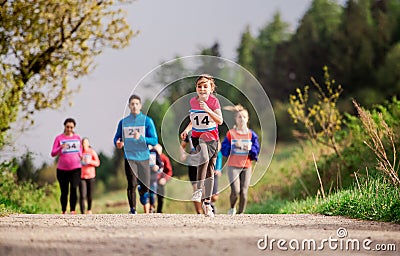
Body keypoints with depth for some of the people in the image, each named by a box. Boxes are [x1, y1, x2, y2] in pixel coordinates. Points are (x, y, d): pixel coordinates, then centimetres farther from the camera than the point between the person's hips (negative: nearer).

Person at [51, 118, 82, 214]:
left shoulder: (77, 137, 9)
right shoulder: (59, 138, 2)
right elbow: (53, 154, -2)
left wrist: (80, 155, 1)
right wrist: (61, 148, -20)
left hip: (75, 168, 1)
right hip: (62, 169, -1)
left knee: (74, 189, -14)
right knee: (64, 192, 4)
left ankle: (72, 212, -13)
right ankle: (64, 212, 15)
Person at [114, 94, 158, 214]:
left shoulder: (147, 121, 4)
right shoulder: (123, 122, 10)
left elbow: (154, 141, -1)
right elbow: (117, 138, 19)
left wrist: (141, 138, -18)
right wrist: (118, 143, -5)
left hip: (143, 158, 0)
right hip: (129, 158, 1)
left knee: (145, 187, 0)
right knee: (132, 185, -10)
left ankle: (147, 213, 20)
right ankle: (133, 211, -3)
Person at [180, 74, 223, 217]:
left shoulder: (213, 101, -7)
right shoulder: (193, 102, 5)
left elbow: (220, 121, -19)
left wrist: (208, 110, -30)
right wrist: (187, 129, 8)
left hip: (212, 138, -1)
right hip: (197, 137, 1)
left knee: (210, 170, 1)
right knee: (204, 157, -31)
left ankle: (207, 202, 10)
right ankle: (199, 190, -28)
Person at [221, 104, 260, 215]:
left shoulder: (251, 134, 7)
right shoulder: (230, 133, 2)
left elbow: (256, 150, 7)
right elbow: (224, 150, -1)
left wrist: (250, 148, -12)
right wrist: (234, 146, -15)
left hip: (246, 166, 2)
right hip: (233, 166, -2)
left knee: (244, 192, -6)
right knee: (235, 191, -14)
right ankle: (232, 208, 16)